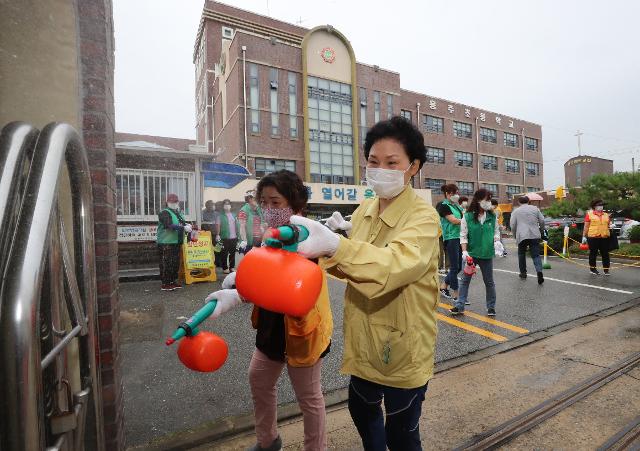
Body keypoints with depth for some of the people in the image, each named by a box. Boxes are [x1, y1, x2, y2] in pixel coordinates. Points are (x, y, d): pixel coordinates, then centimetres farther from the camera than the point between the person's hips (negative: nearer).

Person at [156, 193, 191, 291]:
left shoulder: (177, 213, 18)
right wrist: (184, 228, -26)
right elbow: (170, 226, -23)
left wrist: (187, 225, 1)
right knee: (166, 264, -4)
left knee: (176, 263, 12)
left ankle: (173, 281, 23)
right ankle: (165, 284, 3)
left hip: (176, 242, 9)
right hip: (166, 243, -9)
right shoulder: (164, 213, -10)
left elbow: (181, 223, 24)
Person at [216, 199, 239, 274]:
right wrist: (217, 235, -16)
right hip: (225, 238, -5)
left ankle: (232, 267, 22)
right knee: (224, 253, 0)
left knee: (233, 253, 11)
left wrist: (238, 235, 11)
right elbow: (218, 225, -6)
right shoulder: (221, 216, -1)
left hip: (234, 237, 5)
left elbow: (237, 225, 16)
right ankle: (225, 268, 10)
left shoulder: (234, 215, 15)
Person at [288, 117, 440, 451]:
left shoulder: (423, 217, -21)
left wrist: (334, 244, -55)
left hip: (403, 347, -6)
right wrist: (318, 252, -8)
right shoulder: (363, 211, 0)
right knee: (362, 410, 28)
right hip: (364, 341, 7)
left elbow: (397, 264, -41)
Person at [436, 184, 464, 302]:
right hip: (451, 238, -8)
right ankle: (455, 294, 7)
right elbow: (454, 220, -15)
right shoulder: (444, 206, -7)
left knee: (459, 266, 11)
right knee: (454, 267, -2)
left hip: (459, 237, 8)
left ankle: (443, 285, 26)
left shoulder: (457, 205, 17)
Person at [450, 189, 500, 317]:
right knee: (465, 280, 5)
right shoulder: (467, 217, -7)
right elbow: (463, 235, -7)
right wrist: (464, 251, -14)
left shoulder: (492, 216, 3)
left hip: (487, 254, 2)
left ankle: (491, 307, 26)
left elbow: (496, 231, 14)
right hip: (471, 253, -2)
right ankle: (460, 306, 13)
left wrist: (497, 241, -5)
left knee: (489, 282, 11)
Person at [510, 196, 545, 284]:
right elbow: (542, 221, 10)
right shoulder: (535, 208, 11)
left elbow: (512, 225, 2)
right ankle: (539, 271, -16)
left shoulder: (516, 211, 6)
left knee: (521, 254, 14)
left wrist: (515, 235, 15)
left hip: (522, 236, -1)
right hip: (535, 235, 2)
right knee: (536, 255, 4)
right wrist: (541, 229, 28)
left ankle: (523, 273, 19)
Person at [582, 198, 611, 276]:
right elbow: (586, 226, 0)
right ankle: (592, 268, 17)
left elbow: (608, 225, 23)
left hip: (605, 237, 4)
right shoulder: (589, 214, 2)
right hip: (593, 237, -4)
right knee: (593, 253, 6)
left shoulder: (606, 215, 15)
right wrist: (584, 236, -4)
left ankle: (606, 269, 13)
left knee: (605, 254, 5)